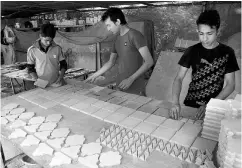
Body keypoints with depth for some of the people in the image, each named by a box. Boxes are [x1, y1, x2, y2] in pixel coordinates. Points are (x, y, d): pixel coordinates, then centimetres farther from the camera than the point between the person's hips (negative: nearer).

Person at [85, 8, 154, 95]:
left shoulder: (135, 35, -11)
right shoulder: (117, 39, 12)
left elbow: (149, 61, -15)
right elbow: (111, 62, 20)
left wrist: (131, 79, -21)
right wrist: (94, 75, 19)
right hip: (120, 87, 6)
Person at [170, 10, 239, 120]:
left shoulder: (227, 53, -1)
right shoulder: (192, 51, 0)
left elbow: (230, 84, -2)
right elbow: (179, 79, -5)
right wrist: (175, 102, -21)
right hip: (190, 105, 1)